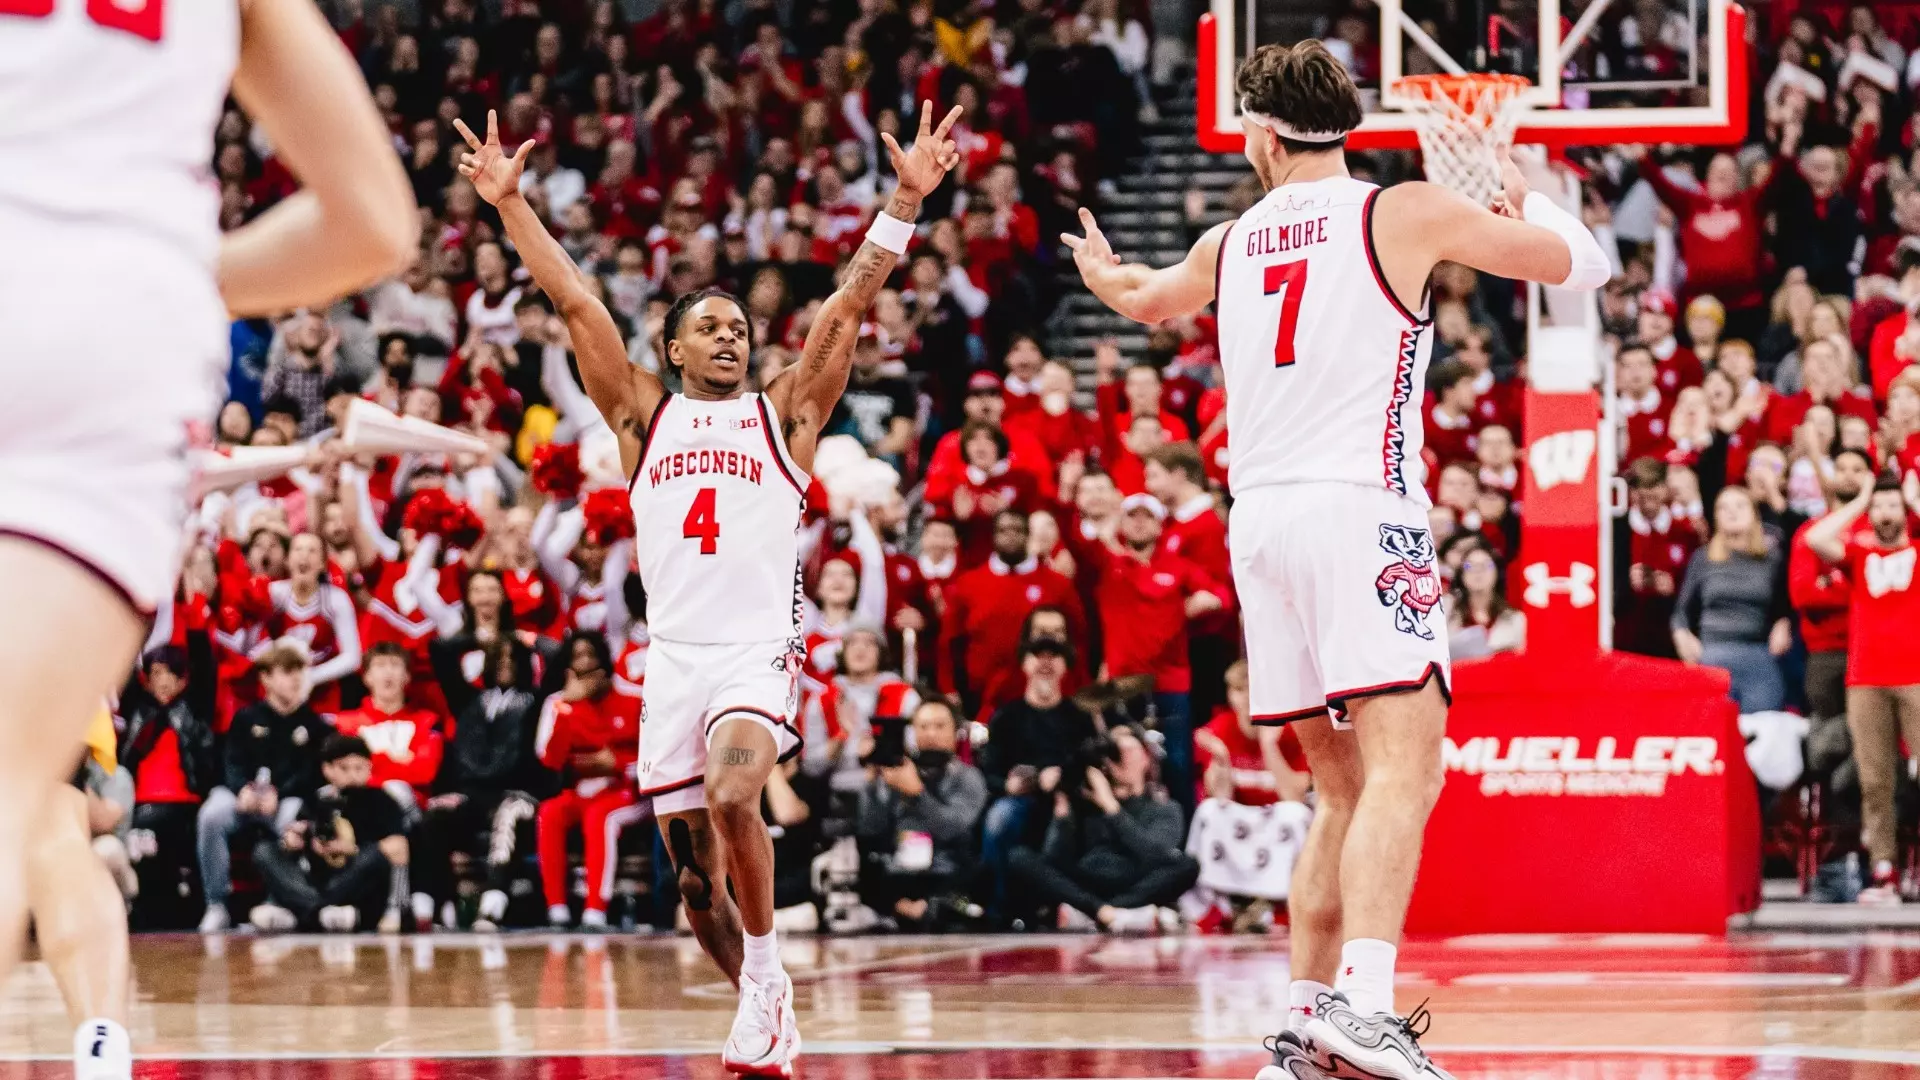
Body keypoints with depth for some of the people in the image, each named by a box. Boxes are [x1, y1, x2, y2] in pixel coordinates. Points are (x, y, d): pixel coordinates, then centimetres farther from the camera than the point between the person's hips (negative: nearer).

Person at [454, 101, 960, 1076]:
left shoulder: (784, 415, 11)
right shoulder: (643, 417, 14)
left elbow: (849, 306, 2)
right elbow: (575, 303, 8)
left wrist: (905, 202, -6)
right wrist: (510, 204, 2)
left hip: (758, 651, -3)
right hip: (673, 657, 3)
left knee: (732, 798, -29)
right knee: (695, 873, 4)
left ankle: (765, 976, -13)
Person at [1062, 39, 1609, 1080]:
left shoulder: (1231, 241, 17)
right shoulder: (1405, 212, 2)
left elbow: (1147, 298, 40)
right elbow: (1581, 261, 8)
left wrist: (1104, 273, 64)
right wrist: (1521, 190, 29)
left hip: (1257, 518, 6)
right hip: (1359, 507, -6)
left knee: (1345, 787, 15)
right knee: (1404, 768, -15)